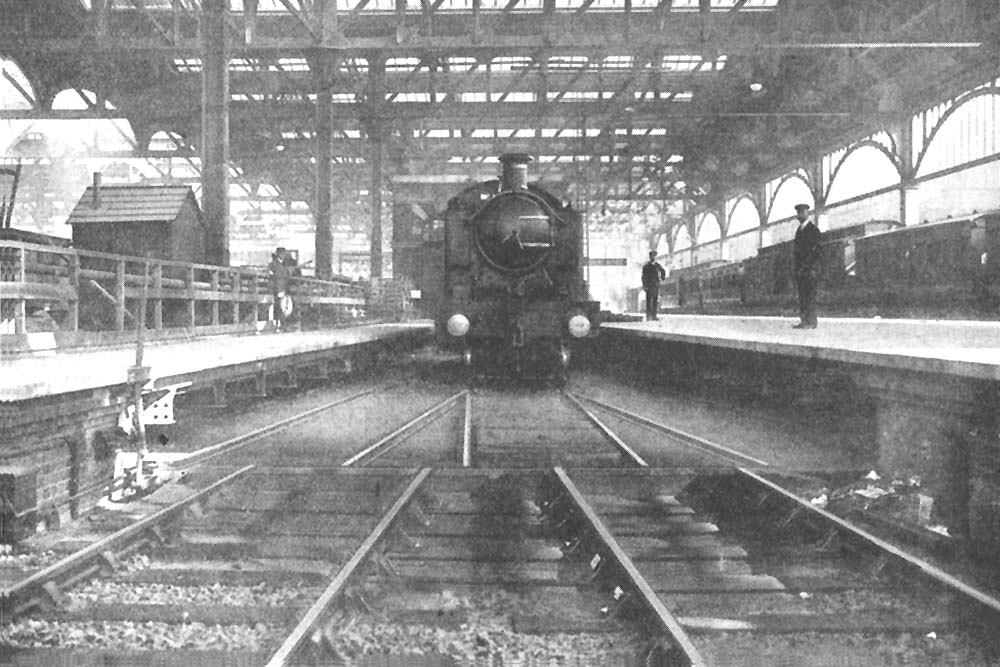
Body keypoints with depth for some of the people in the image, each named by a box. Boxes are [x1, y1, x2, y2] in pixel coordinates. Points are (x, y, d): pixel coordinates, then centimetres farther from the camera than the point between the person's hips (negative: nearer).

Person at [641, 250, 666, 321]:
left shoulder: (657, 266, 11)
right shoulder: (646, 266, -1)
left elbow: (663, 272, 30)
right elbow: (644, 277, -6)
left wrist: (662, 278, 16)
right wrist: (644, 286, -14)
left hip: (656, 286, 4)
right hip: (649, 286, -4)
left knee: (655, 302, 2)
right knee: (649, 301, -9)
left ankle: (654, 316, 6)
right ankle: (648, 317, -10)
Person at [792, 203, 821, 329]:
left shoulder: (813, 228, -6)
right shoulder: (800, 229, 18)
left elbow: (815, 249, -11)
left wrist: (812, 269, -16)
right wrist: (797, 269, 14)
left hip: (809, 268, -8)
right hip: (800, 269, 8)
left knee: (810, 294, -8)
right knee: (802, 295, 6)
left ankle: (811, 322, -8)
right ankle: (804, 320, 8)